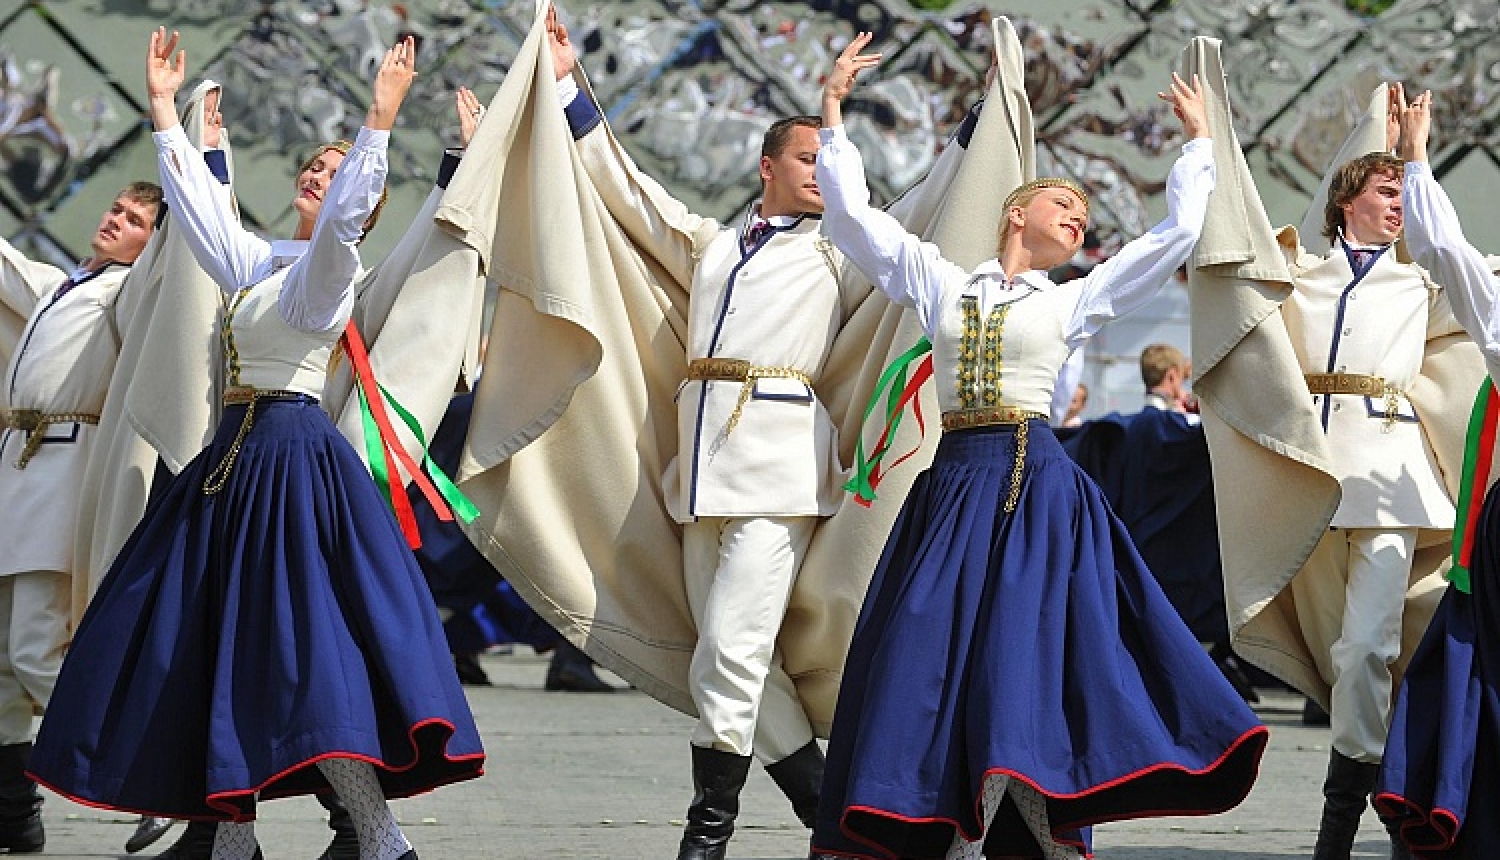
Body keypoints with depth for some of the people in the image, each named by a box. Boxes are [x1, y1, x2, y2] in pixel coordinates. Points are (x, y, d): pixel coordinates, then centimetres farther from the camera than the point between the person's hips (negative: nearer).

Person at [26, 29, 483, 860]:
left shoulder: (327, 269, -5)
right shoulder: (256, 262, 17)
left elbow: (344, 216, -25)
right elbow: (196, 201, 27)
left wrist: (379, 123, -34)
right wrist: (164, 110, 28)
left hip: (292, 456, -9)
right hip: (235, 456, 9)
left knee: (298, 649, -17)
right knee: (208, 646, 7)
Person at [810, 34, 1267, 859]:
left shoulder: (1072, 302, 12)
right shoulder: (941, 283, 14)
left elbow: (1174, 234, 14)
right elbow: (852, 212, 13)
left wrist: (1198, 143, 18)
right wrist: (834, 110, 12)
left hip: (1036, 488, -2)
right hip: (953, 483, 2)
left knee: (1023, 651, -12)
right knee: (933, 651, -5)